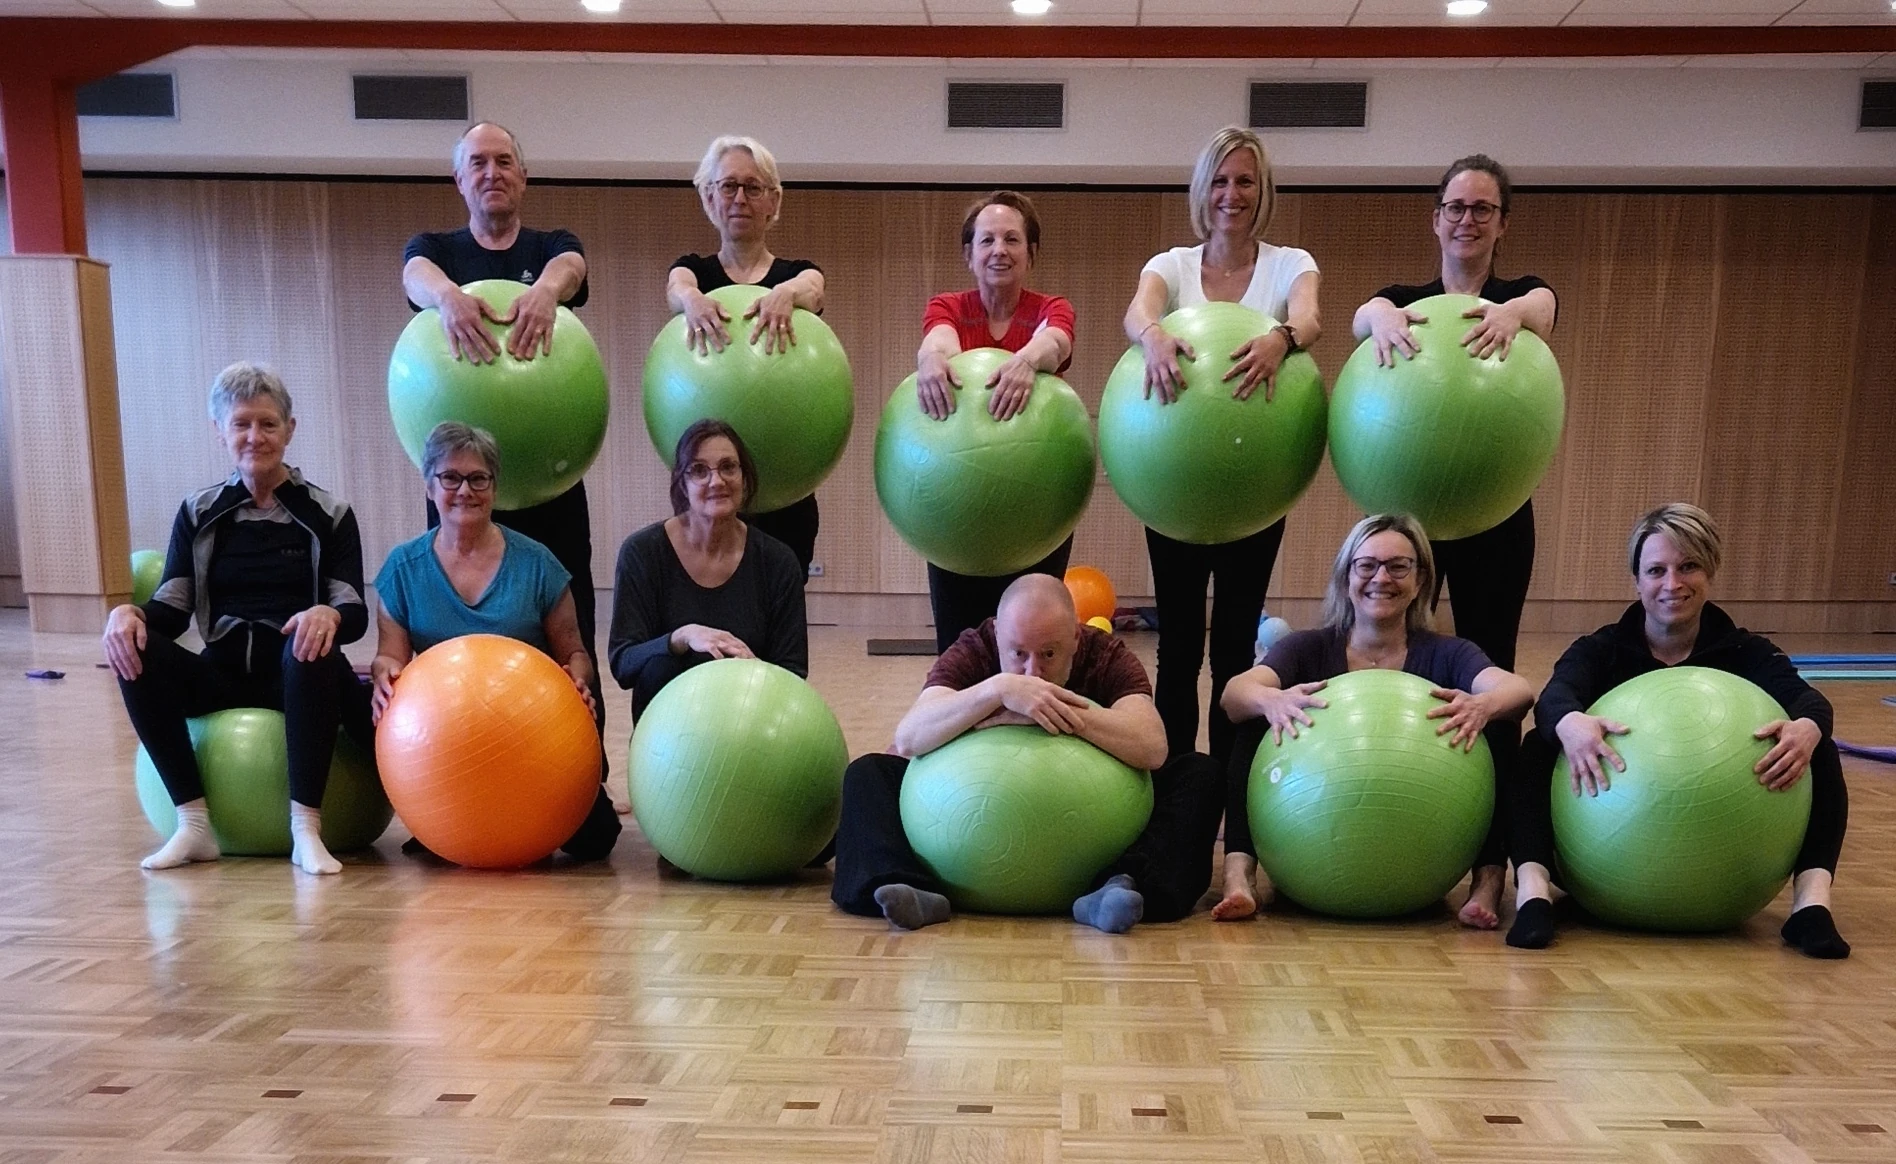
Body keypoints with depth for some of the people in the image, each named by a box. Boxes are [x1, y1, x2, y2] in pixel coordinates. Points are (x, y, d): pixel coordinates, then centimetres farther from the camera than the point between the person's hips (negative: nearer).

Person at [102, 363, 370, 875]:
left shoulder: (329, 515, 4)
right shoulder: (198, 513, 12)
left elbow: (356, 614, -6)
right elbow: (172, 610, 4)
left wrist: (328, 615, -31)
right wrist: (128, 612, -20)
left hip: (299, 676, -3)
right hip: (224, 674, 3)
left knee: (311, 646, -36)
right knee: (136, 651, -25)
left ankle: (306, 829, -34)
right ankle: (194, 823, -21)